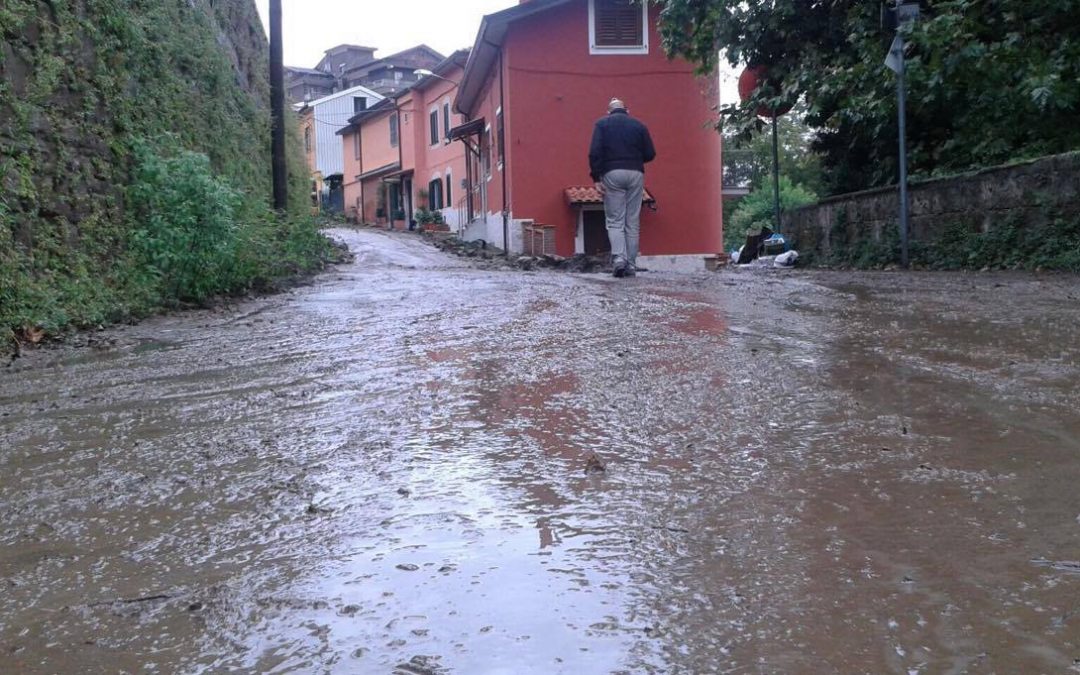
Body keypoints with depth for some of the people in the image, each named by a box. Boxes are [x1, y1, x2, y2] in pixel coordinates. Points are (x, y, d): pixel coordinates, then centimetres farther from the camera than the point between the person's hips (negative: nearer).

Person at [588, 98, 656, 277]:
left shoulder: (602, 124, 8)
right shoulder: (639, 125, 12)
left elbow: (595, 152, -6)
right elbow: (650, 154, 8)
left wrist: (596, 177, -5)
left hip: (612, 174, -1)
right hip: (635, 174, 2)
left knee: (615, 221, 2)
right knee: (633, 223, 6)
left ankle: (619, 258, -17)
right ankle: (631, 265, 6)